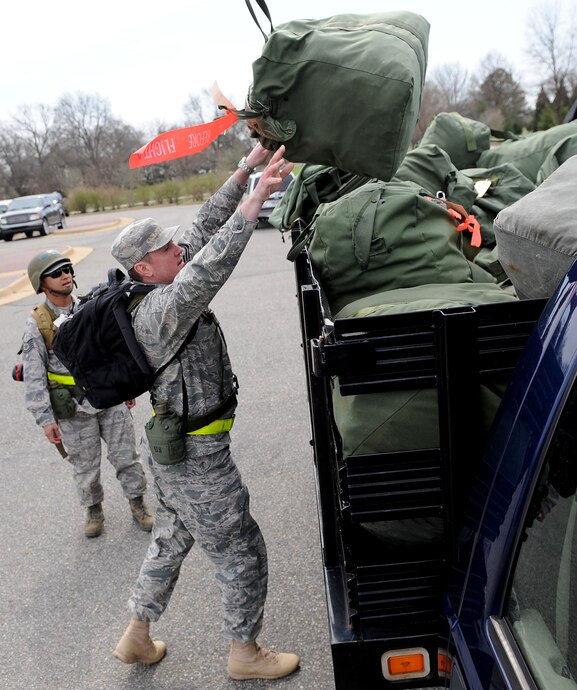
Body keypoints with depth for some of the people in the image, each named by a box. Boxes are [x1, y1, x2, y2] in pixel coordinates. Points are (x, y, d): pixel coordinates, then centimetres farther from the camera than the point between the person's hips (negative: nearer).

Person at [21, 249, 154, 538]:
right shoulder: (36, 325, -11)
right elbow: (33, 378, -10)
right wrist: (45, 419, -13)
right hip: (74, 409, -2)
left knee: (126, 455, 9)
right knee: (85, 466, 13)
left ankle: (137, 503, 29)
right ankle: (94, 509, 37)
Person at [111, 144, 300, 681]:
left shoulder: (162, 292, 2)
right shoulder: (162, 309, -25)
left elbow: (204, 229, 4)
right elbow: (209, 268, -44)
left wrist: (246, 169, 0)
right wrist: (258, 197, -44)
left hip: (176, 447, 10)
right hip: (194, 455, -10)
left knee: (171, 539, 24)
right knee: (240, 551, 7)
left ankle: (136, 637, 41)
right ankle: (244, 655, 26)